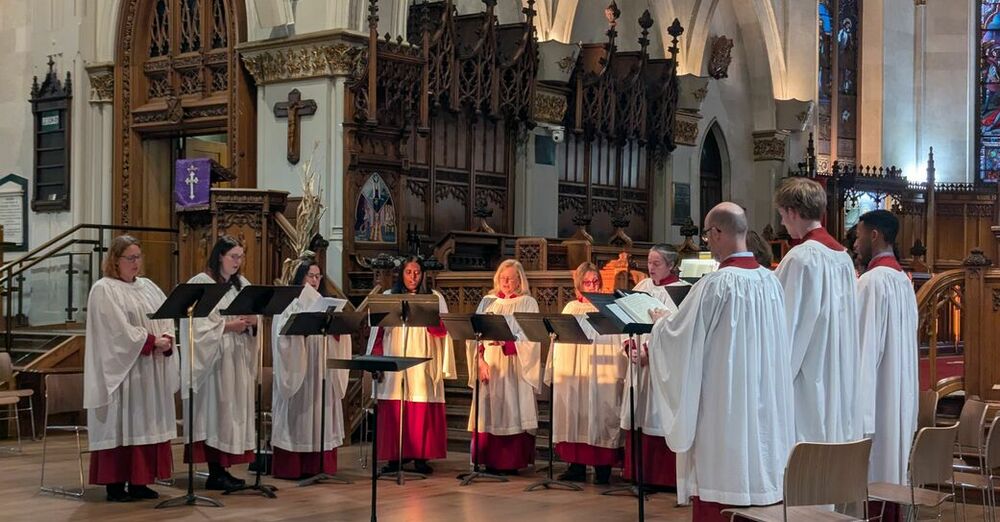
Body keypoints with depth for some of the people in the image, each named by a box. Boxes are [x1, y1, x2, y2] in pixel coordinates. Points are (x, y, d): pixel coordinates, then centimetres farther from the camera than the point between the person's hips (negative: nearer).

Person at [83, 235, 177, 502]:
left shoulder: (149, 287, 15)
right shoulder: (104, 290, -7)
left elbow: (167, 317, 8)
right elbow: (118, 329, -16)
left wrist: (166, 339, -11)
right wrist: (151, 341, -17)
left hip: (151, 371, 7)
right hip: (121, 369, -7)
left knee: (147, 424, 7)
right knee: (121, 425, -5)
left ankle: (139, 482, 12)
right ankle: (115, 484, -1)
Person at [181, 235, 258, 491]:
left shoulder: (242, 285, 14)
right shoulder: (201, 283, -6)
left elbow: (252, 316, 15)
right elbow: (198, 325, -12)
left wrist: (251, 322, -6)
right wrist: (227, 326, -17)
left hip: (238, 358, 7)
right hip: (213, 358, -7)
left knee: (233, 410, 5)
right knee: (215, 410, -8)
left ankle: (223, 468, 10)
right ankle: (215, 472, -5)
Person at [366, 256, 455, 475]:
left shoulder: (435, 298, 10)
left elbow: (442, 330, 0)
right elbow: (378, 331, 10)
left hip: (422, 364, -1)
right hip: (394, 364, 1)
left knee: (422, 411, -5)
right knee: (393, 411, -4)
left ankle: (421, 457, 0)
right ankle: (396, 455, 2)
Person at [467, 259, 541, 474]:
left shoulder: (528, 303, 4)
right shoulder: (487, 302, 13)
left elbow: (530, 337, -7)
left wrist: (506, 343, -22)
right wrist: (481, 360, -6)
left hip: (514, 368, -3)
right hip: (489, 365, 3)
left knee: (512, 413, -5)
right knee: (489, 413, 1)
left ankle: (511, 462, -1)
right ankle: (490, 461, 6)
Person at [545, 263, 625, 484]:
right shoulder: (571, 308, 14)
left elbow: (617, 341, -3)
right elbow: (560, 341, 14)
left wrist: (617, 374, -12)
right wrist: (556, 371, 7)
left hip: (601, 373, -4)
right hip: (571, 374, 4)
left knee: (599, 416, -3)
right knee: (574, 418, 4)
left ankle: (602, 469, 2)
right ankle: (577, 467, 10)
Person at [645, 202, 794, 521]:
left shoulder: (716, 284, -17)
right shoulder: (770, 280, 4)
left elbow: (677, 335, -9)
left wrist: (661, 321, 14)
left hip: (724, 409, -7)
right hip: (765, 409, 7)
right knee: (758, 472, 13)